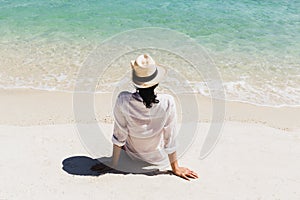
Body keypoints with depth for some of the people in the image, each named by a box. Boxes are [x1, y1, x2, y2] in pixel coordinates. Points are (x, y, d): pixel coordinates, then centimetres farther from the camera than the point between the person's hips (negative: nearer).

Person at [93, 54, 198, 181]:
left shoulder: (123, 100, -30)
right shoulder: (167, 103, -30)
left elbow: (119, 135, -18)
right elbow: (170, 138, -20)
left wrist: (113, 165, -5)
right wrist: (175, 168, -6)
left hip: (133, 154, 0)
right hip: (159, 157, 0)